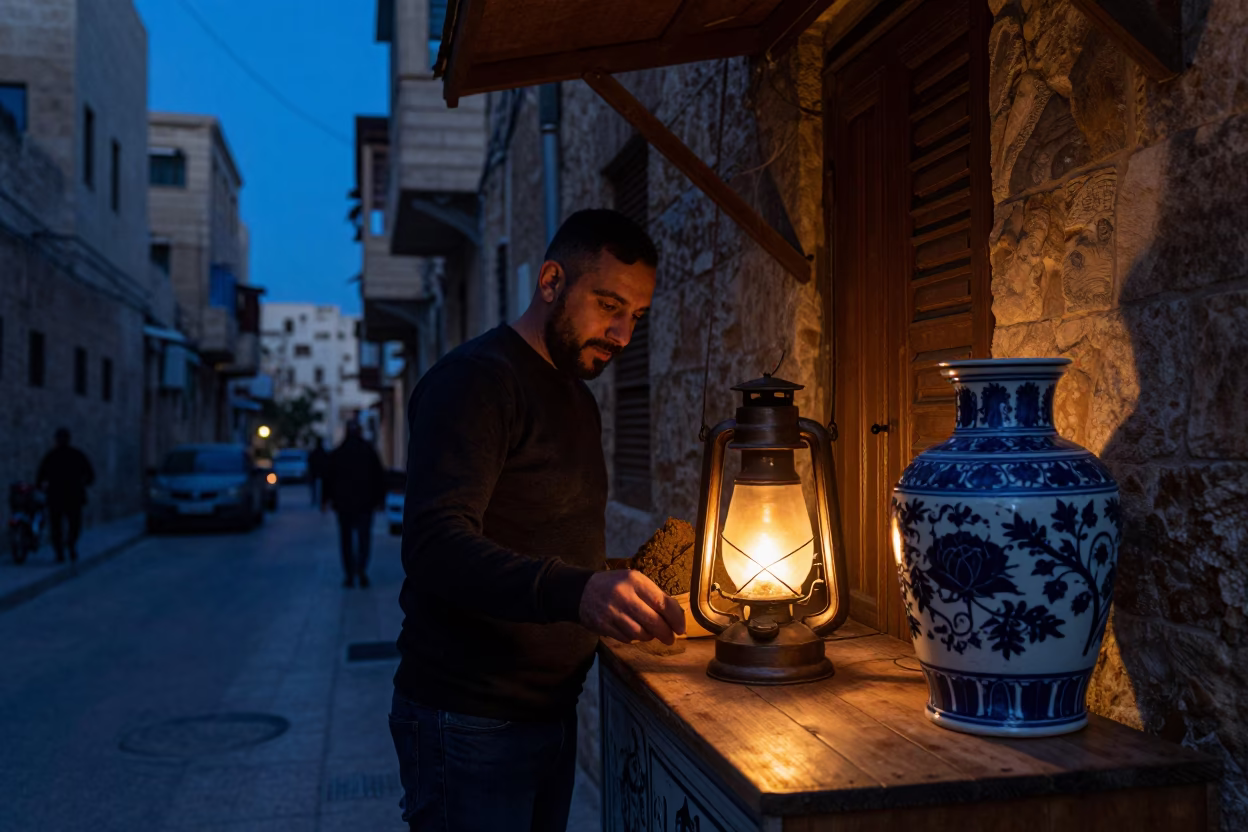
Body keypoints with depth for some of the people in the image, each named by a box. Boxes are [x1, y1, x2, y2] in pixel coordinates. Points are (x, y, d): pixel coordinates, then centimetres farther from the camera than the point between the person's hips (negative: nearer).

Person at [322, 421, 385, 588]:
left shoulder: (336, 454, 0)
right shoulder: (370, 452, 0)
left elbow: (328, 479, 4)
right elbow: (379, 478, 2)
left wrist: (325, 499, 14)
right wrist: (379, 499, 10)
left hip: (343, 504, 0)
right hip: (365, 504, 0)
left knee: (346, 539, 8)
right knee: (364, 537, 4)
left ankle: (349, 576, 7)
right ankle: (361, 569, -17)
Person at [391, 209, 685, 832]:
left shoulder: (578, 399, 15)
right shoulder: (472, 379, -15)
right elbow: (436, 547, -27)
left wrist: (628, 591, 6)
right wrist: (576, 593, -40)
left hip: (551, 711, 9)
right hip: (470, 726, -8)